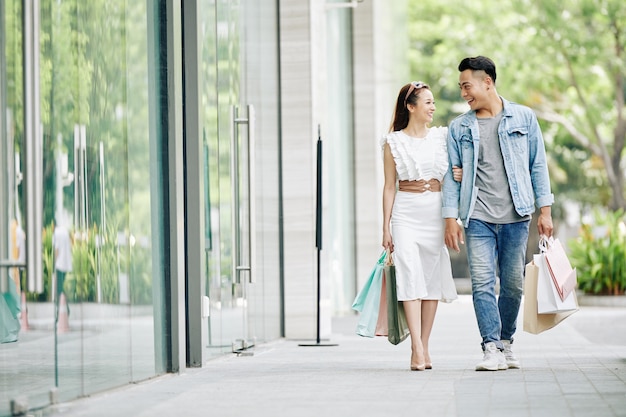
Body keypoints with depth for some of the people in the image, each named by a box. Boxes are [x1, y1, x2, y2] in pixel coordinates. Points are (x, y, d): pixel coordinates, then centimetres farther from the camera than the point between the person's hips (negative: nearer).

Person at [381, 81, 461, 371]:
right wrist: (386, 227, -1)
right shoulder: (393, 142, 3)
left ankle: (423, 347, 8)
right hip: (406, 213, -3)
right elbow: (389, 186, 3)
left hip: (436, 211, 3)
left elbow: (453, 174, 19)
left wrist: (461, 175, -5)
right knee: (410, 275, -13)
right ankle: (417, 349, -18)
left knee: (432, 276, 2)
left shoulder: (442, 136, 10)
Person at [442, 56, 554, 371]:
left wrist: (545, 210, 3)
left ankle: (506, 343, 21)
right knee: (482, 283, -11)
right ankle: (492, 349, -11)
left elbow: (538, 165, 8)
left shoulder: (523, 118, 7)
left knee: (513, 283, 5)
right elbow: (452, 175, 8)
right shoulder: (459, 128, 9)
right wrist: (451, 218, -1)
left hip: (515, 216, 0)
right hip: (478, 218, 0)